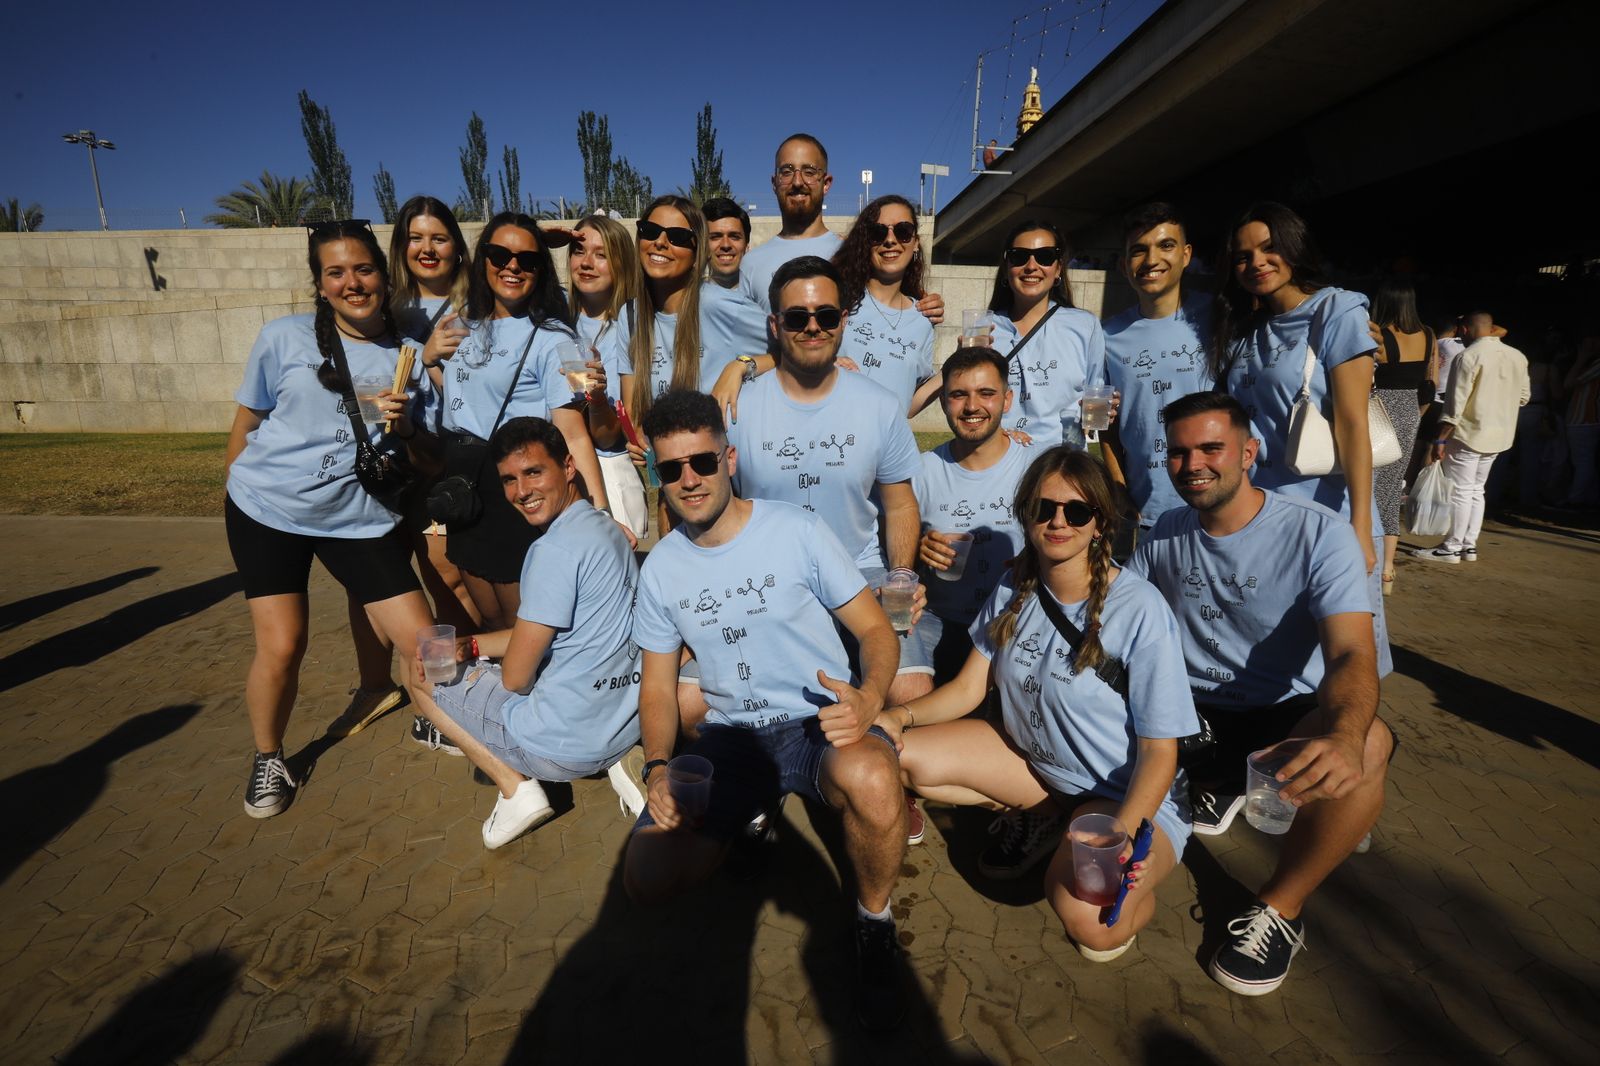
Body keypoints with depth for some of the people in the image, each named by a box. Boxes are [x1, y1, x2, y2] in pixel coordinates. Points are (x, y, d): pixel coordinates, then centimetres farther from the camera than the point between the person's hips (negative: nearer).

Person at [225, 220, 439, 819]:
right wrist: (239, 486, 16)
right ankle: (268, 759, 25)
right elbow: (247, 425, 10)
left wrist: (404, 428, -17)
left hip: (361, 518, 1)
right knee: (282, 646, -4)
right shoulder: (284, 338, -2)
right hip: (268, 511, 0)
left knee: (421, 641, -7)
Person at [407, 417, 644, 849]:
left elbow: (515, 677, -17)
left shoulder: (556, 548, -22)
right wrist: (469, 645, 6)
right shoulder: (608, 529, 6)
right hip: (629, 723, 8)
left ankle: (516, 788, 4)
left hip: (565, 745, -7)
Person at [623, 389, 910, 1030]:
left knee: (870, 779, -38)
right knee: (646, 878, -14)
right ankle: (748, 819, 18)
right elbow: (658, 684, 11)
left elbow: (875, 628, -4)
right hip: (731, 735, 4)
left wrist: (868, 699, -26)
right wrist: (658, 767, -7)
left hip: (819, 722, -3)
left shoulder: (798, 530, -7)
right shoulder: (661, 568, 4)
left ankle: (873, 919, -4)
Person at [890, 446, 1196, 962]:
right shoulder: (1014, 590, -5)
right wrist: (901, 716, -21)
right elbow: (968, 688, -2)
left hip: (1129, 792, -6)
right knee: (903, 754, -7)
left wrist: (1123, 831, -35)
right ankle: (1045, 816, 10)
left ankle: (1132, 893, 5)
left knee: (1088, 919, -34)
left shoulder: (1139, 610, -23)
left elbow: (1159, 749, -18)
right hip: (1034, 760, 6)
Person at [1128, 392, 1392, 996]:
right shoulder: (1165, 535, 0)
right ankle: (1213, 786, 12)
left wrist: (1341, 735, -48)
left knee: (1367, 744, -36)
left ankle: (1279, 909, -10)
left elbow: (1353, 654, -26)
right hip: (1190, 714, 4)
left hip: (1284, 716, -3)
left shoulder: (1319, 533, -14)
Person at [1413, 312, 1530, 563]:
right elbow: (1523, 397, 15)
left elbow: (1455, 403, -18)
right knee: (1476, 490, 14)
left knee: (1461, 491, -2)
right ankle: (1469, 546, 17)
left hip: (1468, 433, -7)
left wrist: (1441, 439, -15)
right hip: (1499, 436, 7)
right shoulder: (1518, 357, 7)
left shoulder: (1468, 357, -15)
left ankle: (1452, 548, 3)